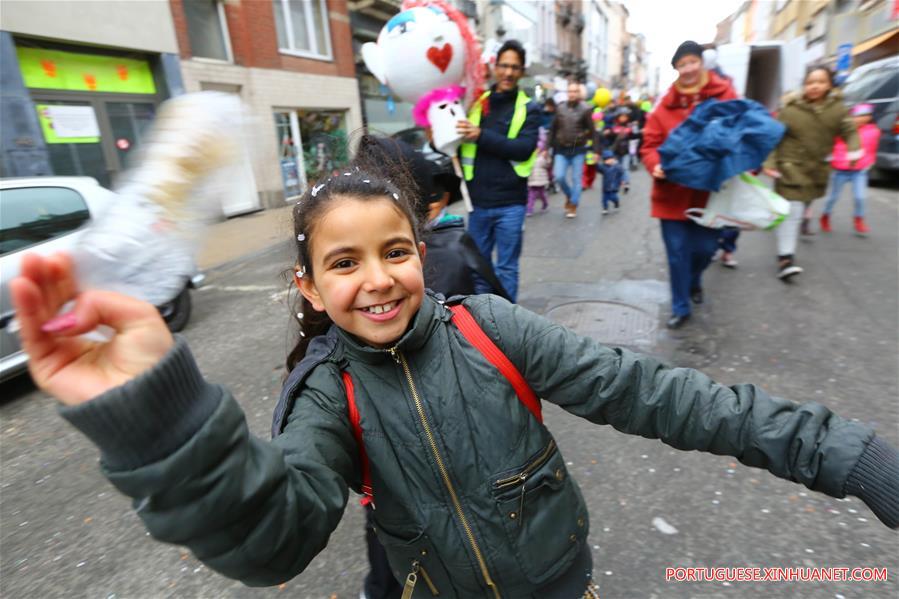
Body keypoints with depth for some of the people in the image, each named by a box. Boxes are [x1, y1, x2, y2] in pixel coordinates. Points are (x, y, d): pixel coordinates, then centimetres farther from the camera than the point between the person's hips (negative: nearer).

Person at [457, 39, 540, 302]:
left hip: (510, 204, -3)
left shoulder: (529, 108, 2)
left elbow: (524, 148, -14)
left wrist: (482, 135, -20)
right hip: (478, 202, 3)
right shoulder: (476, 103, 9)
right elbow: (458, 142, 17)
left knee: (506, 268, 7)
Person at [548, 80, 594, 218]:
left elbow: (591, 131, -4)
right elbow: (554, 129, 10)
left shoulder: (585, 109, -4)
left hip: (578, 149, -2)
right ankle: (569, 195, 22)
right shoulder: (560, 108, 5)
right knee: (559, 177, -8)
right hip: (561, 149, 2)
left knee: (576, 178, 2)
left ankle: (573, 206, 14)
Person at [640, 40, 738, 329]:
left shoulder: (725, 96, 0)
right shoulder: (665, 105, 0)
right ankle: (680, 308, 22)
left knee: (705, 248, 11)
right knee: (677, 253, 6)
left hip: (709, 192, 1)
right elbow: (650, 144, 1)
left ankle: (694, 281, 47)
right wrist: (656, 165, -19)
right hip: (673, 192, 0)